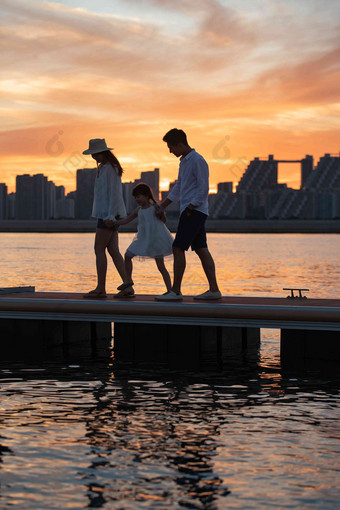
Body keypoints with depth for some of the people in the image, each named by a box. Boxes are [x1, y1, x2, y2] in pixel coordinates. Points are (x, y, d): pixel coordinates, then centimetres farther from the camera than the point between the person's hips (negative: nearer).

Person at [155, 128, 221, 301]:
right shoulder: (184, 162, 19)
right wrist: (162, 206, 27)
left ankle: (175, 291, -8)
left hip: (194, 211, -10)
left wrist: (190, 208, -18)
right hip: (194, 213, 10)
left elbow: (203, 188, -15)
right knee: (201, 250, 6)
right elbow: (178, 187, 28)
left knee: (178, 248, -10)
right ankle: (214, 289, 6)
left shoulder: (197, 161, -11)